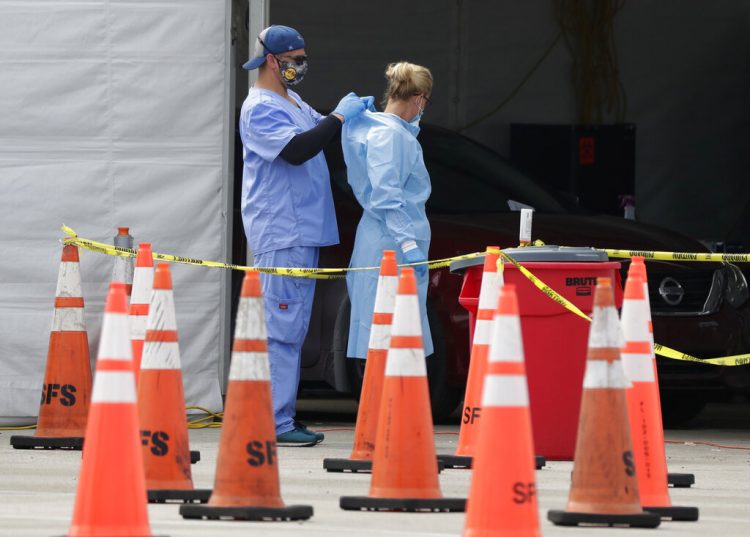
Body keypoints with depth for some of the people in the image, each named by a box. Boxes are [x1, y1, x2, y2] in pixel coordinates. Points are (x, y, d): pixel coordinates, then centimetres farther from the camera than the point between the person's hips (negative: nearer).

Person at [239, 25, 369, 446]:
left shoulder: (295, 105, 20)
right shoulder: (260, 109, -11)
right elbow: (296, 150, -24)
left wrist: (353, 114, 8)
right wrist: (339, 118, -19)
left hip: (303, 230, 10)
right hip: (280, 234, -10)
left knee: (292, 328, 11)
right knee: (282, 328, -11)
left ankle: (283, 418, 15)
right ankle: (275, 423, -13)